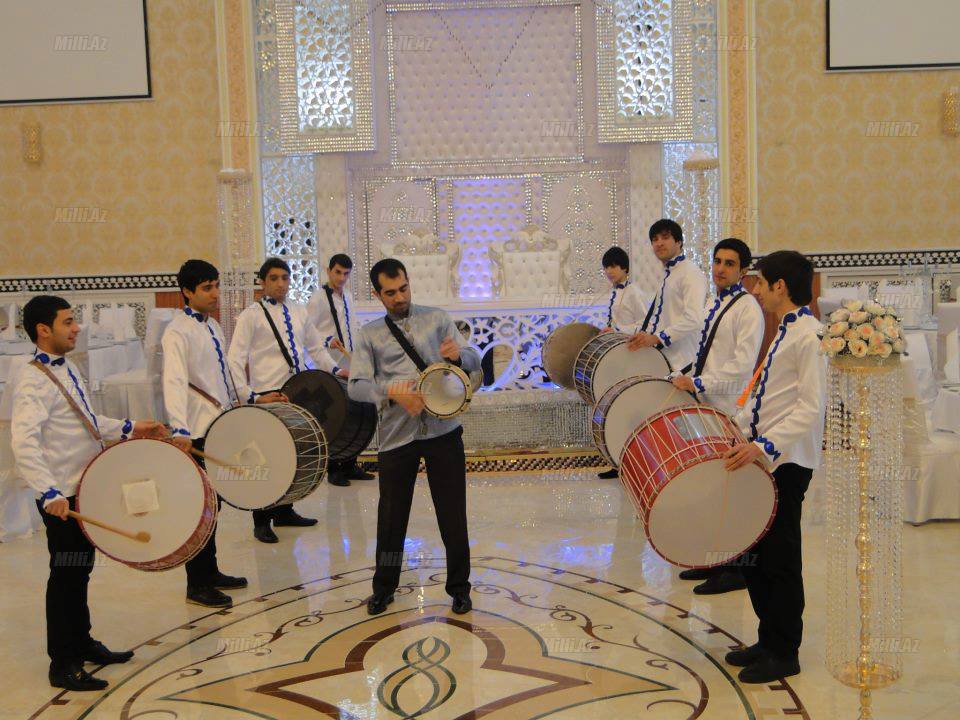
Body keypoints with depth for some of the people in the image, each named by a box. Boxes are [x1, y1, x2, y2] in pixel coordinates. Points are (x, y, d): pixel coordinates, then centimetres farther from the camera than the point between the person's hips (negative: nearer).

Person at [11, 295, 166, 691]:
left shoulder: (67, 368, 11)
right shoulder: (33, 380, -20)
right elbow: (23, 444, -30)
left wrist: (129, 428, 17)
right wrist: (50, 494, -39)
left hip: (86, 488, 9)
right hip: (63, 499, -9)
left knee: (80, 571, 20)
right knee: (66, 577, 1)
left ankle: (83, 644, 35)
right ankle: (63, 666, 14)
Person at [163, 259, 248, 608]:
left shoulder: (212, 325, 14)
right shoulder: (177, 332, -14)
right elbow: (174, 383, -26)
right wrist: (179, 430, -37)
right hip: (196, 434, -8)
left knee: (213, 502, 16)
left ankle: (210, 572, 28)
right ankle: (197, 585, 10)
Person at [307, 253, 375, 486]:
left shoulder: (348, 296, 15)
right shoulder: (319, 298, -7)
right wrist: (328, 341, -25)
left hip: (350, 366, 7)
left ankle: (350, 465, 22)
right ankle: (333, 469, 6)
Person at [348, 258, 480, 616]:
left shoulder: (438, 319, 8)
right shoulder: (369, 334, 6)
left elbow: (475, 360, 4)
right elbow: (356, 385, -3)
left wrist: (458, 354, -20)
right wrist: (392, 392, -22)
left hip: (443, 430, 0)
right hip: (396, 436, 0)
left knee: (453, 513, 6)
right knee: (391, 515, 9)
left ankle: (459, 587, 22)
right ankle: (384, 588, 27)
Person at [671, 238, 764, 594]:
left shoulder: (747, 308, -10)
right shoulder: (713, 305, 16)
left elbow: (742, 365, -19)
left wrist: (697, 383, -21)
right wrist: (685, 380, 13)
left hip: (730, 412, -8)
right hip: (705, 407, 9)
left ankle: (736, 569, 7)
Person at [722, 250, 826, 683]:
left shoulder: (809, 335, -14)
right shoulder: (785, 332, 17)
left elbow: (811, 408, -21)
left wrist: (765, 445, -28)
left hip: (787, 462, -10)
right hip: (761, 457, 10)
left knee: (779, 559, 0)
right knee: (752, 553, 14)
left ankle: (783, 653, 14)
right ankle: (767, 640, 28)